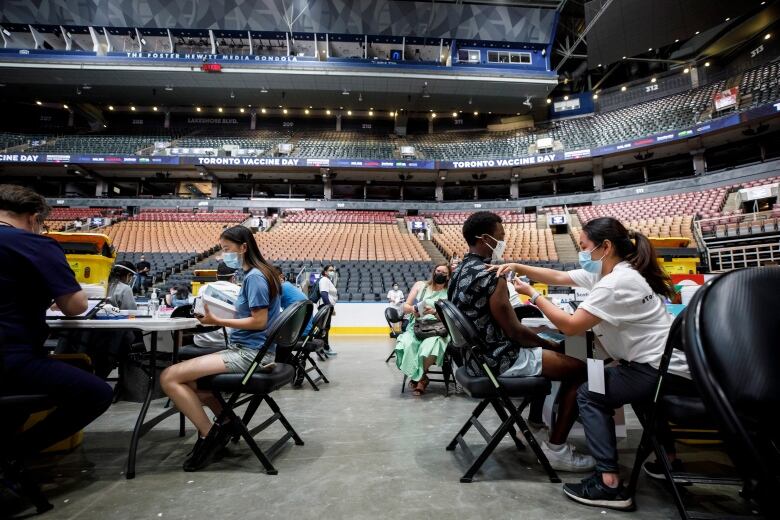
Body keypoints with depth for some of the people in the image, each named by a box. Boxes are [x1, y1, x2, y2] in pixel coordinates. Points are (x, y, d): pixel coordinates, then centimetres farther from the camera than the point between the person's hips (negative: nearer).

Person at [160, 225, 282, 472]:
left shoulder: (255, 276, -15)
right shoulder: (255, 274, 15)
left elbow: (259, 321, -20)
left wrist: (217, 321, -17)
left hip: (251, 353, -11)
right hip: (247, 349, 11)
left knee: (169, 377, -12)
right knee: (186, 377, 19)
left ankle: (209, 435, -1)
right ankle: (226, 424, 15)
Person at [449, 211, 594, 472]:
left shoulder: (461, 270, 7)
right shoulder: (490, 277, -22)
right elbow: (514, 331, -19)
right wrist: (550, 345, -1)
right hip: (496, 360, -10)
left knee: (543, 353, 28)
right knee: (579, 369, -1)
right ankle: (556, 449, 8)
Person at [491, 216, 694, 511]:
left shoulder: (617, 282, -24)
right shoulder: (607, 272, 7)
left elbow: (570, 326, -24)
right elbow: (559, 277, 9)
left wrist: (532, 295, -16)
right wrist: (519, 267, -2)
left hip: (667, 371, -10)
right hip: (662, 364, 10)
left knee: (589, 394, -4)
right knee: (638, 388, 35)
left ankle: (609, 484, -4)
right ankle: (668, 460, 43)